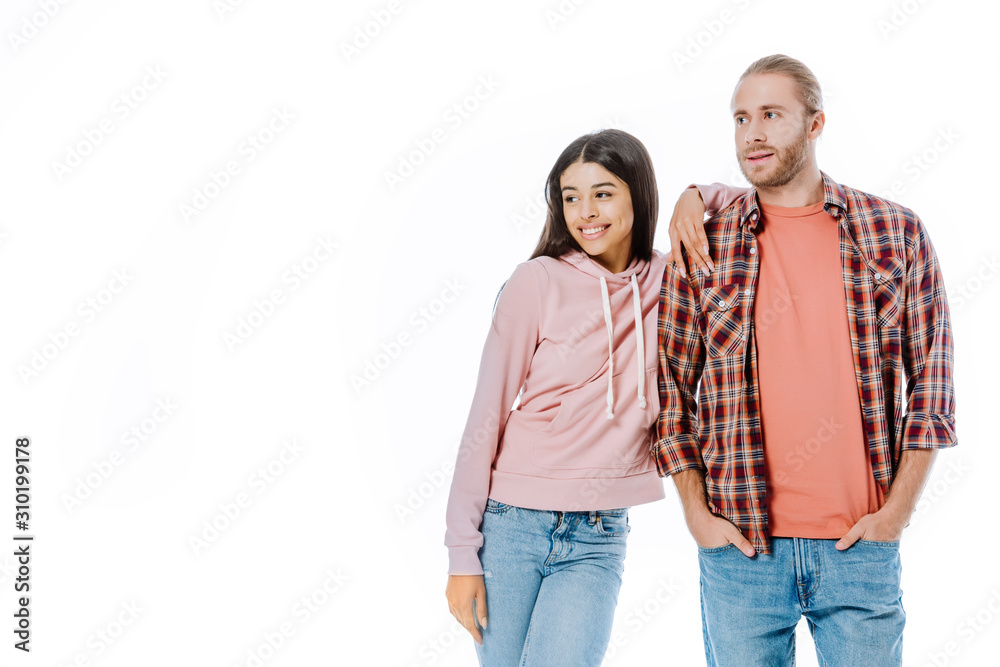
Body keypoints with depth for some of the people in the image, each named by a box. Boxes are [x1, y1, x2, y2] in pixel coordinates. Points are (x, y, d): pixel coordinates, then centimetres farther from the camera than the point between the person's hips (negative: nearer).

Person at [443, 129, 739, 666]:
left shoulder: (667, 281, 3)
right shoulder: (538, 283, -6)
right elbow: (486, 418, -4)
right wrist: (463, 555, -6)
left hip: (598, 540, 2)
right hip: (510, 526, -1)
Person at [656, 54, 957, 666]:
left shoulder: (896, 233, 3)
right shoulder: (702, 248, 3)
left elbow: (931, 380, 3)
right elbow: (672, 387, 6)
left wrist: (898, 508, -3)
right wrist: (696, 513, -1)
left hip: (861, 545, 0)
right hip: (739, 547, 0)